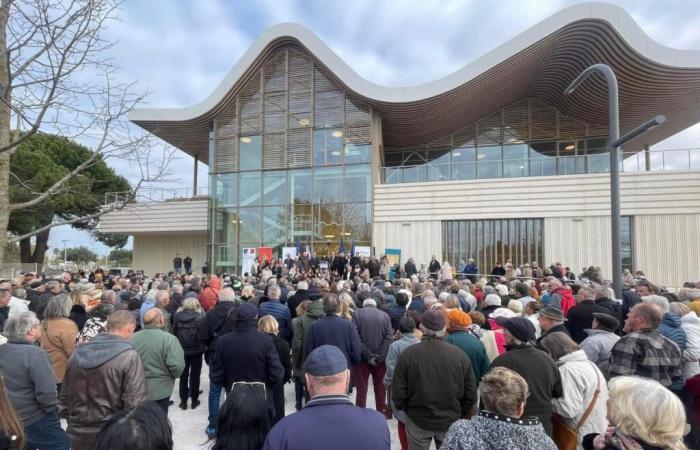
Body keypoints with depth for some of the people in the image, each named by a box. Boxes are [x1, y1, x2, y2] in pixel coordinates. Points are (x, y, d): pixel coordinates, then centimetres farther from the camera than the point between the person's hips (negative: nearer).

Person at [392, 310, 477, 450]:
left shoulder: (408, 354, -18)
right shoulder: (459, 354, -13)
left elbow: (398, 393, -12)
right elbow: (471, 394, -5)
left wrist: (407, 410, 8)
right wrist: (461, 415, 12)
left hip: (418, 420, -1)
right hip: (451, 421, 2)